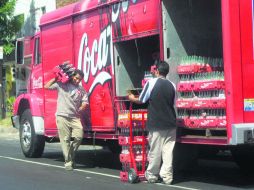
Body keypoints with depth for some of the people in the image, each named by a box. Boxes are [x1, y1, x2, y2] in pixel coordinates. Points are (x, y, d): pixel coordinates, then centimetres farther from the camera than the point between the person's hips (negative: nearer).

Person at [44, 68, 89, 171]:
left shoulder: (81, 90, 14)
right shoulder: (61, 85, 6)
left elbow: (85, 102, 10)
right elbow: (47, 86, 8)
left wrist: (79, 110, -2)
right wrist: (55, 78, 5)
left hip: (74, 117, 3)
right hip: (62, 116, -3)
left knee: (79, 136, -10)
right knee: (65, 139, -4)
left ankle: (71, 155, 14)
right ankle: (68, 162, 0)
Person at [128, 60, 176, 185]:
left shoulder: (151, 82, -6)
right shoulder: (172, 85, 5)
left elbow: (141, 101, 0)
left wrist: (132, 98, 20)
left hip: (156, 124, -3)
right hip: (170, 124, 3)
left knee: (155, 151, 4)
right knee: (168, 151, 4)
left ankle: (152, 175, 14)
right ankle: (167, 176, 4)